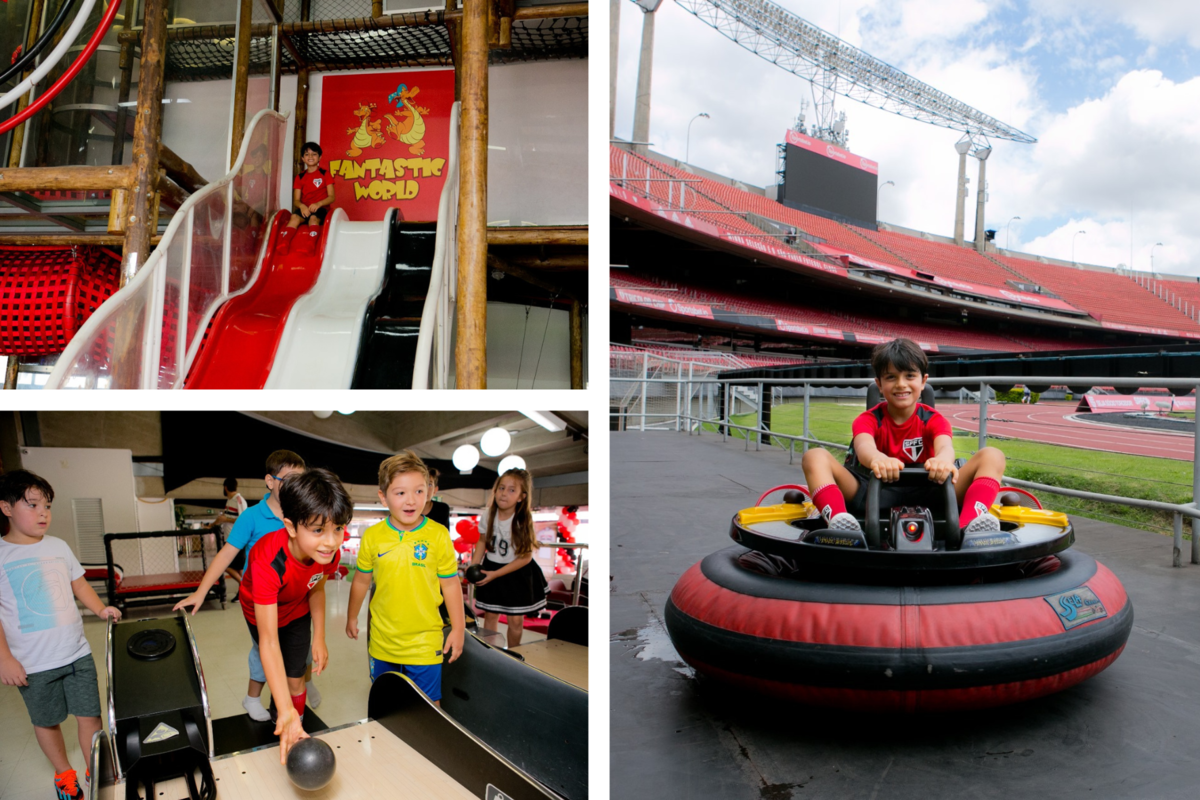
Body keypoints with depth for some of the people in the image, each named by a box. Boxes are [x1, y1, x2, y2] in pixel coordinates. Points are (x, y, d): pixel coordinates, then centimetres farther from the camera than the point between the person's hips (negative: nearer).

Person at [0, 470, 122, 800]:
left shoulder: (58, 546, 3)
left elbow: (79, 584, 14)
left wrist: (100, 609, -3)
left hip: (77, 653, 3)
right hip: (33, 664, -3)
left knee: (90, 716, 7)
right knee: (46, 722, 15)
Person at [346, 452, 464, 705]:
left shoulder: (438, 535, -11)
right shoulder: (372, 536, -5)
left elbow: (450, 584, -4)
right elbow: (361, 581, 9)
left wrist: (458, 629, -2)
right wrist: (351, 618, 18)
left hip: (424, 643, -3)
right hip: (382, 641, 3)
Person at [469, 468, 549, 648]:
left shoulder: (524, 521, -21)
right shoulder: (488, 516, -11)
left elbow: (525, 557, -16)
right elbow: (482, 541, 7)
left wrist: (495, 574, -19)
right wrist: (473, 566, -8)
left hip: (517, 574, -2)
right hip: (490, 568, 3)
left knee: (516, 620, 3)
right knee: (490, 615, 6)